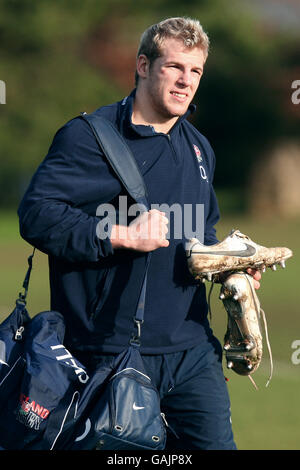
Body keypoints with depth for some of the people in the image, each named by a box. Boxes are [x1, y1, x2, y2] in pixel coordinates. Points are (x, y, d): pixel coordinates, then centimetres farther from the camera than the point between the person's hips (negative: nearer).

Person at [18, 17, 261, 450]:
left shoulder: (198, 148, 17)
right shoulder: (89, 136, -8)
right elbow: (36, 213, -18)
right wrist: (120, 236, -24)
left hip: (192, 352, 6)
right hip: (111, 354, -6)